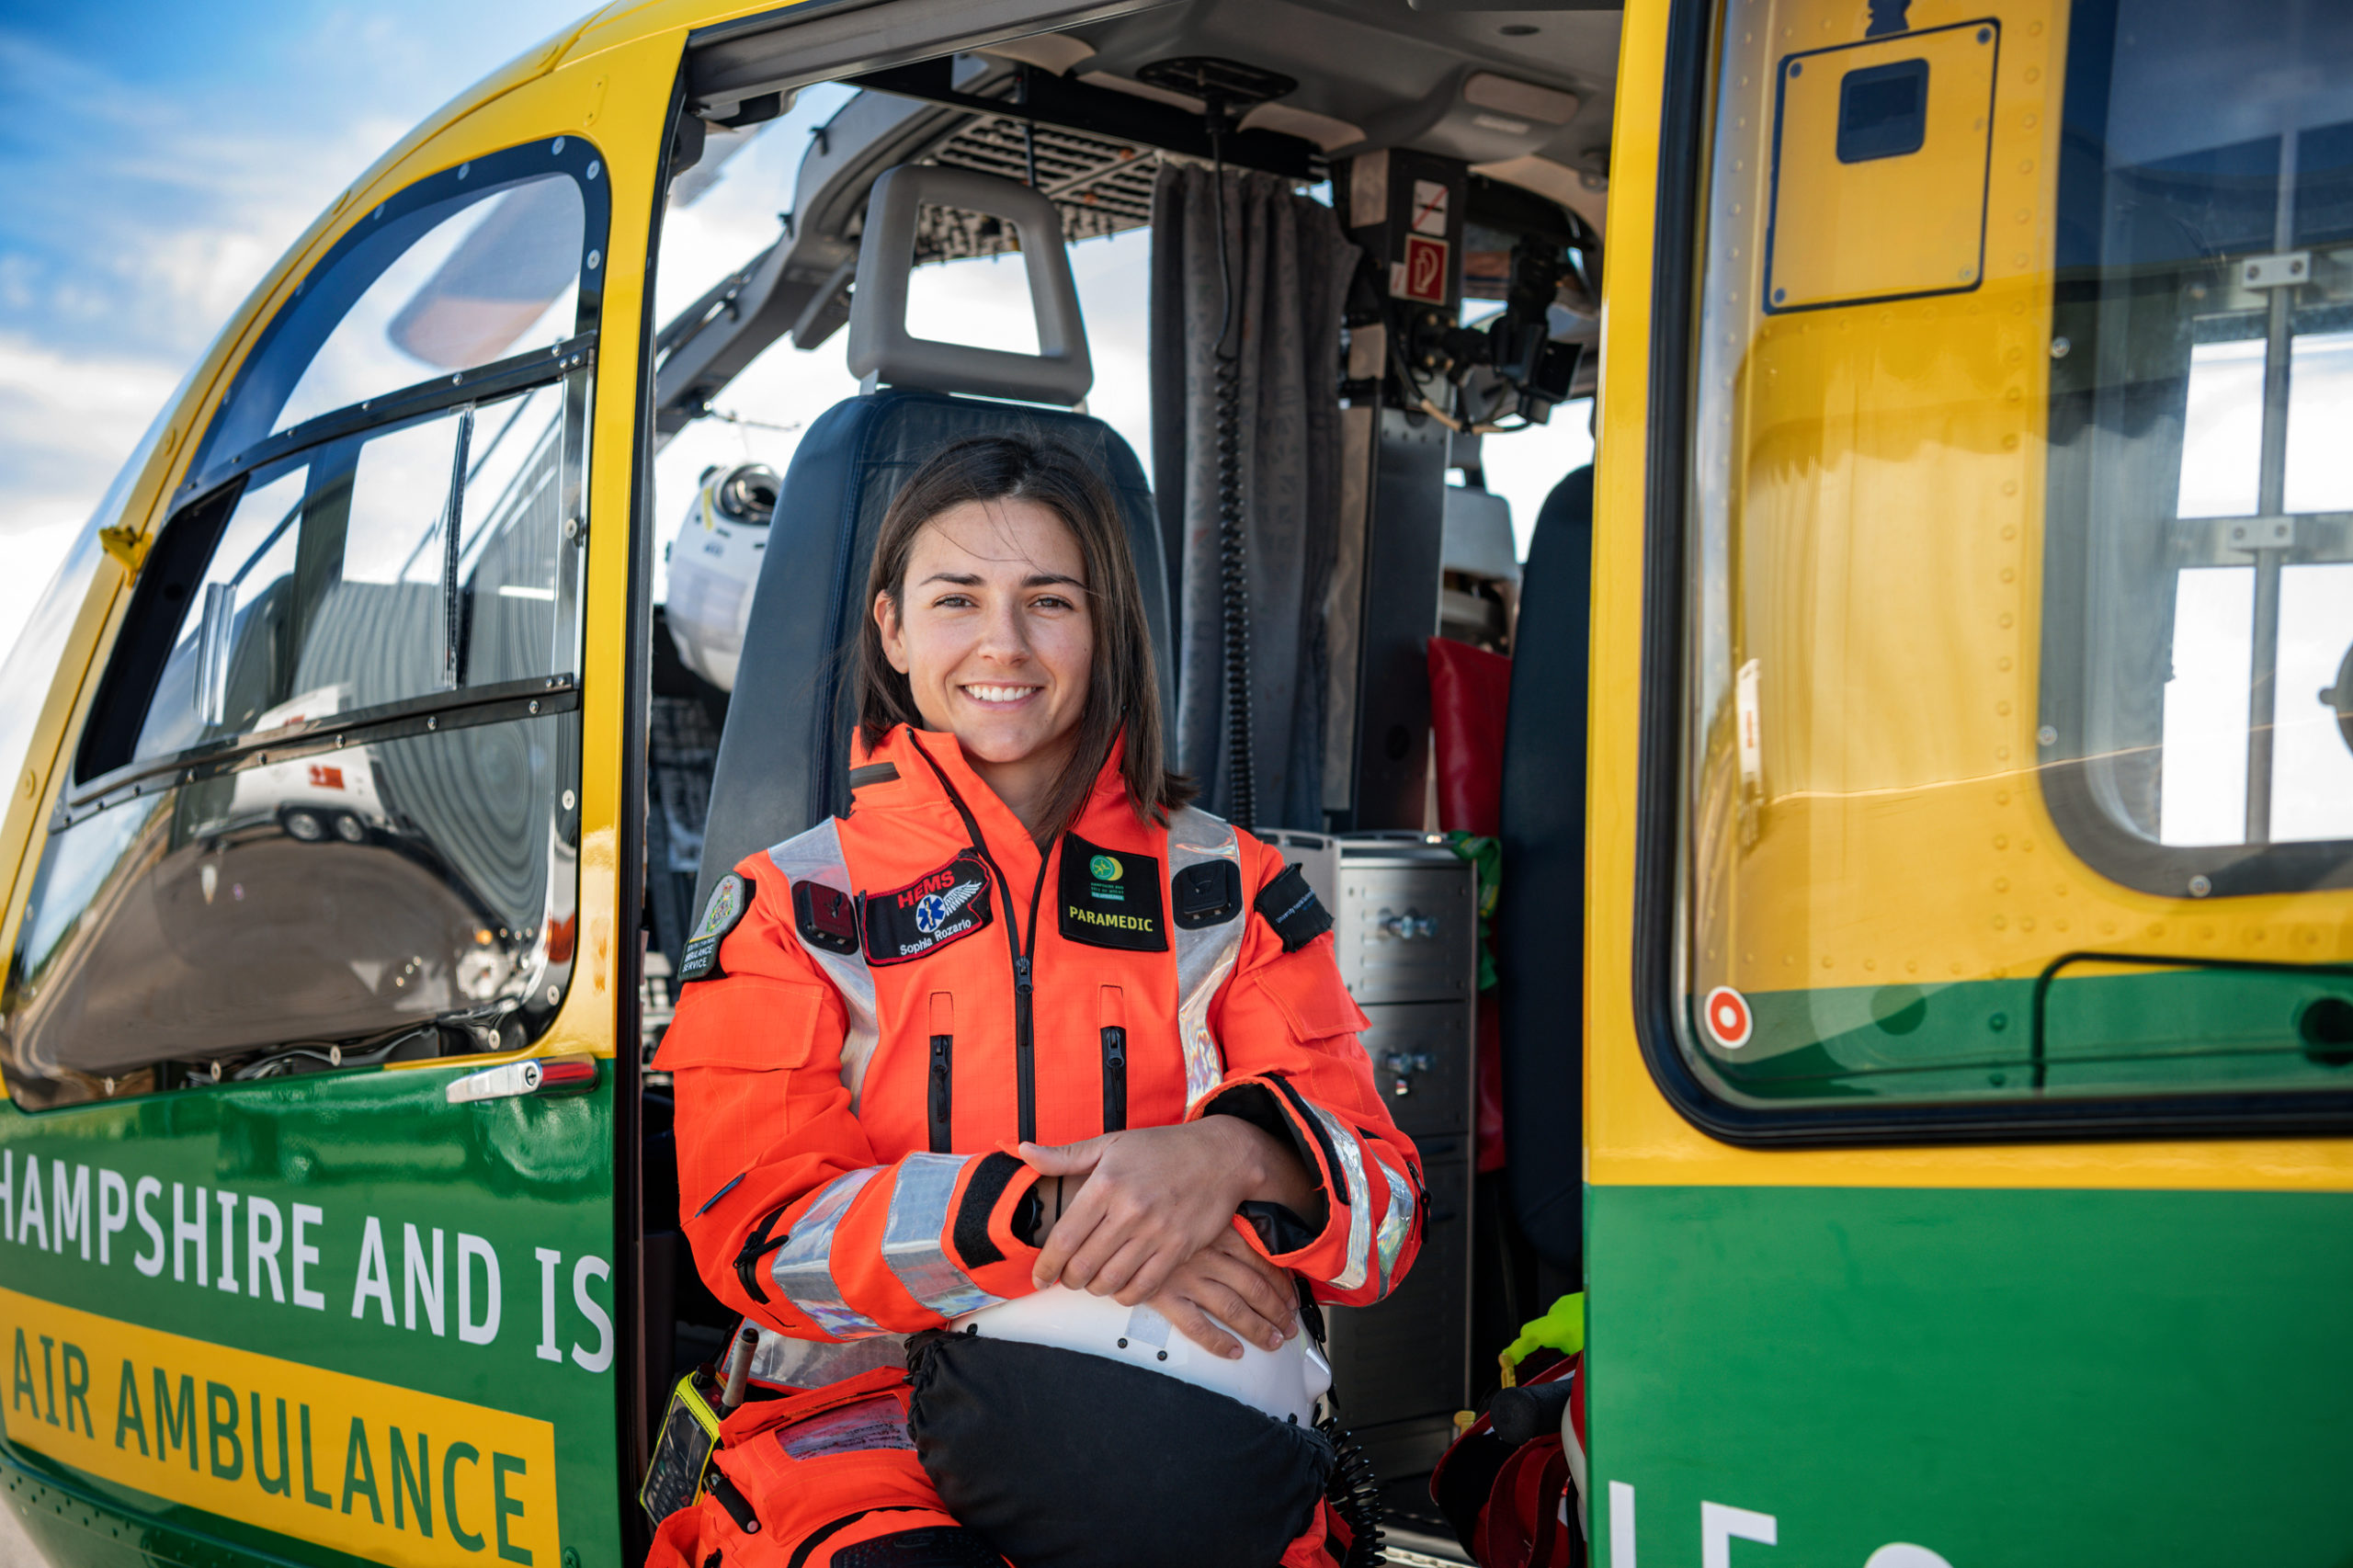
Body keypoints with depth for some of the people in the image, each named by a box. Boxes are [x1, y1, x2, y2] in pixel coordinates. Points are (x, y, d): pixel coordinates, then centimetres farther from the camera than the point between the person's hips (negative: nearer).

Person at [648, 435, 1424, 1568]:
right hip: (871, 1419, -1)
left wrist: (1238, 1157, -20)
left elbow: (1381, 1219, 5)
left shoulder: (1232, 892, 13)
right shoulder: (789, 906, 11)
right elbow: (758, 1230, -3)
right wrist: (1053, 1221, -18)